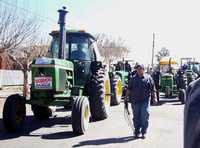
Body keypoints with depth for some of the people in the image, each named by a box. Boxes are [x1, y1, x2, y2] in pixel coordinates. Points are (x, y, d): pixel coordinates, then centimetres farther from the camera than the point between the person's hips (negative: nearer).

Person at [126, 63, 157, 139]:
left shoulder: (148, 78, 3)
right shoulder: (133, 79, 9)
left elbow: (152, 89, 3)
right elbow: (129, 89, 12)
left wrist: (154, 97, -2)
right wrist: (127, 97, 7)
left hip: (145, 101, -2)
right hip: (135, 101, 2)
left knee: (144, 117, -2)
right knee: (136, 117, 8)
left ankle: (144, 132, 9)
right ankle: (137, 132, 20)